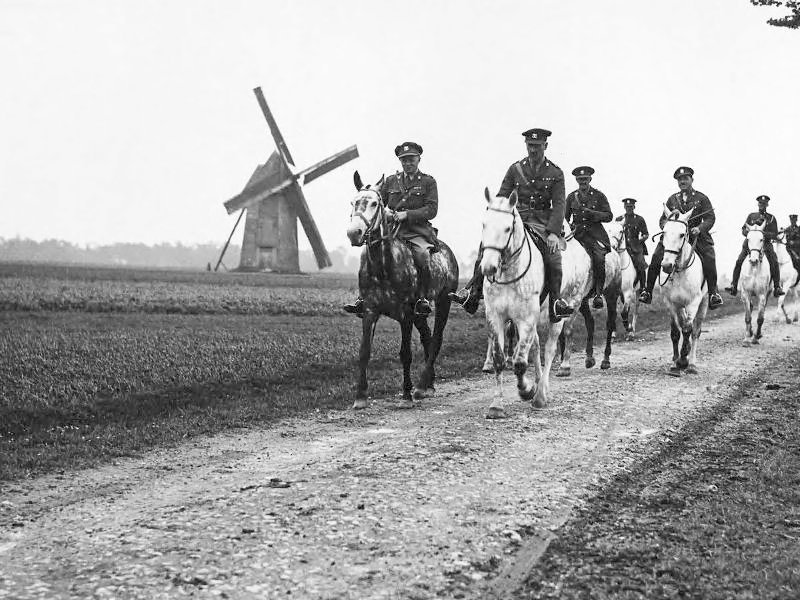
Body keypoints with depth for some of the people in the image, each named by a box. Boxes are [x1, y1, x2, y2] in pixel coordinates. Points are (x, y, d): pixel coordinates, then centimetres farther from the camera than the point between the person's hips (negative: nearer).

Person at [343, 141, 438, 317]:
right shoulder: (391, 181, 18)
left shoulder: (428, 182, 7)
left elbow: (431, 210, -4)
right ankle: (363, 299, -16)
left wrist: (407, 214, -16)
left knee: (422, 254, -34)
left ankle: (422, 299, -21)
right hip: (392, 229, 3)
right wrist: (384, 211, -7)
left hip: (417, 231, -3)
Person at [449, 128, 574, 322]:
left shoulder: (556, 173, 3)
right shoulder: (515, 169, 9)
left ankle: (556, 301, -22)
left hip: (541, 222, -2)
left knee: (553, 253, -29)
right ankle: (473, 290, -20)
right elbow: (501, 198, 7)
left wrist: (553, 232, -20)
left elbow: (559, 204, -5)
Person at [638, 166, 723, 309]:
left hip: (695, 235, -2)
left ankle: (713, 293, -14)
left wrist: (699, 228, -20)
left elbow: (710, 218, -1)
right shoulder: (672, 199, 15)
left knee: (709, 259, -25)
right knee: (656, 257, -17)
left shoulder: (701, 198, 7)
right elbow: (663, 219, 17)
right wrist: (666, 226, -7)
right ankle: (647, 291, -7)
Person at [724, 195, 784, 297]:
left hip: (766, 244, 0)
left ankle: (777, 287, -10)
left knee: (774, 263, -19)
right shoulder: (751, 216, 13)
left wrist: (765, 234, -17)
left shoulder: (771, 218, 9)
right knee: (739, 261, -18)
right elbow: (743, 230, 10)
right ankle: (734, 286, -12)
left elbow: (775, 234, 2)